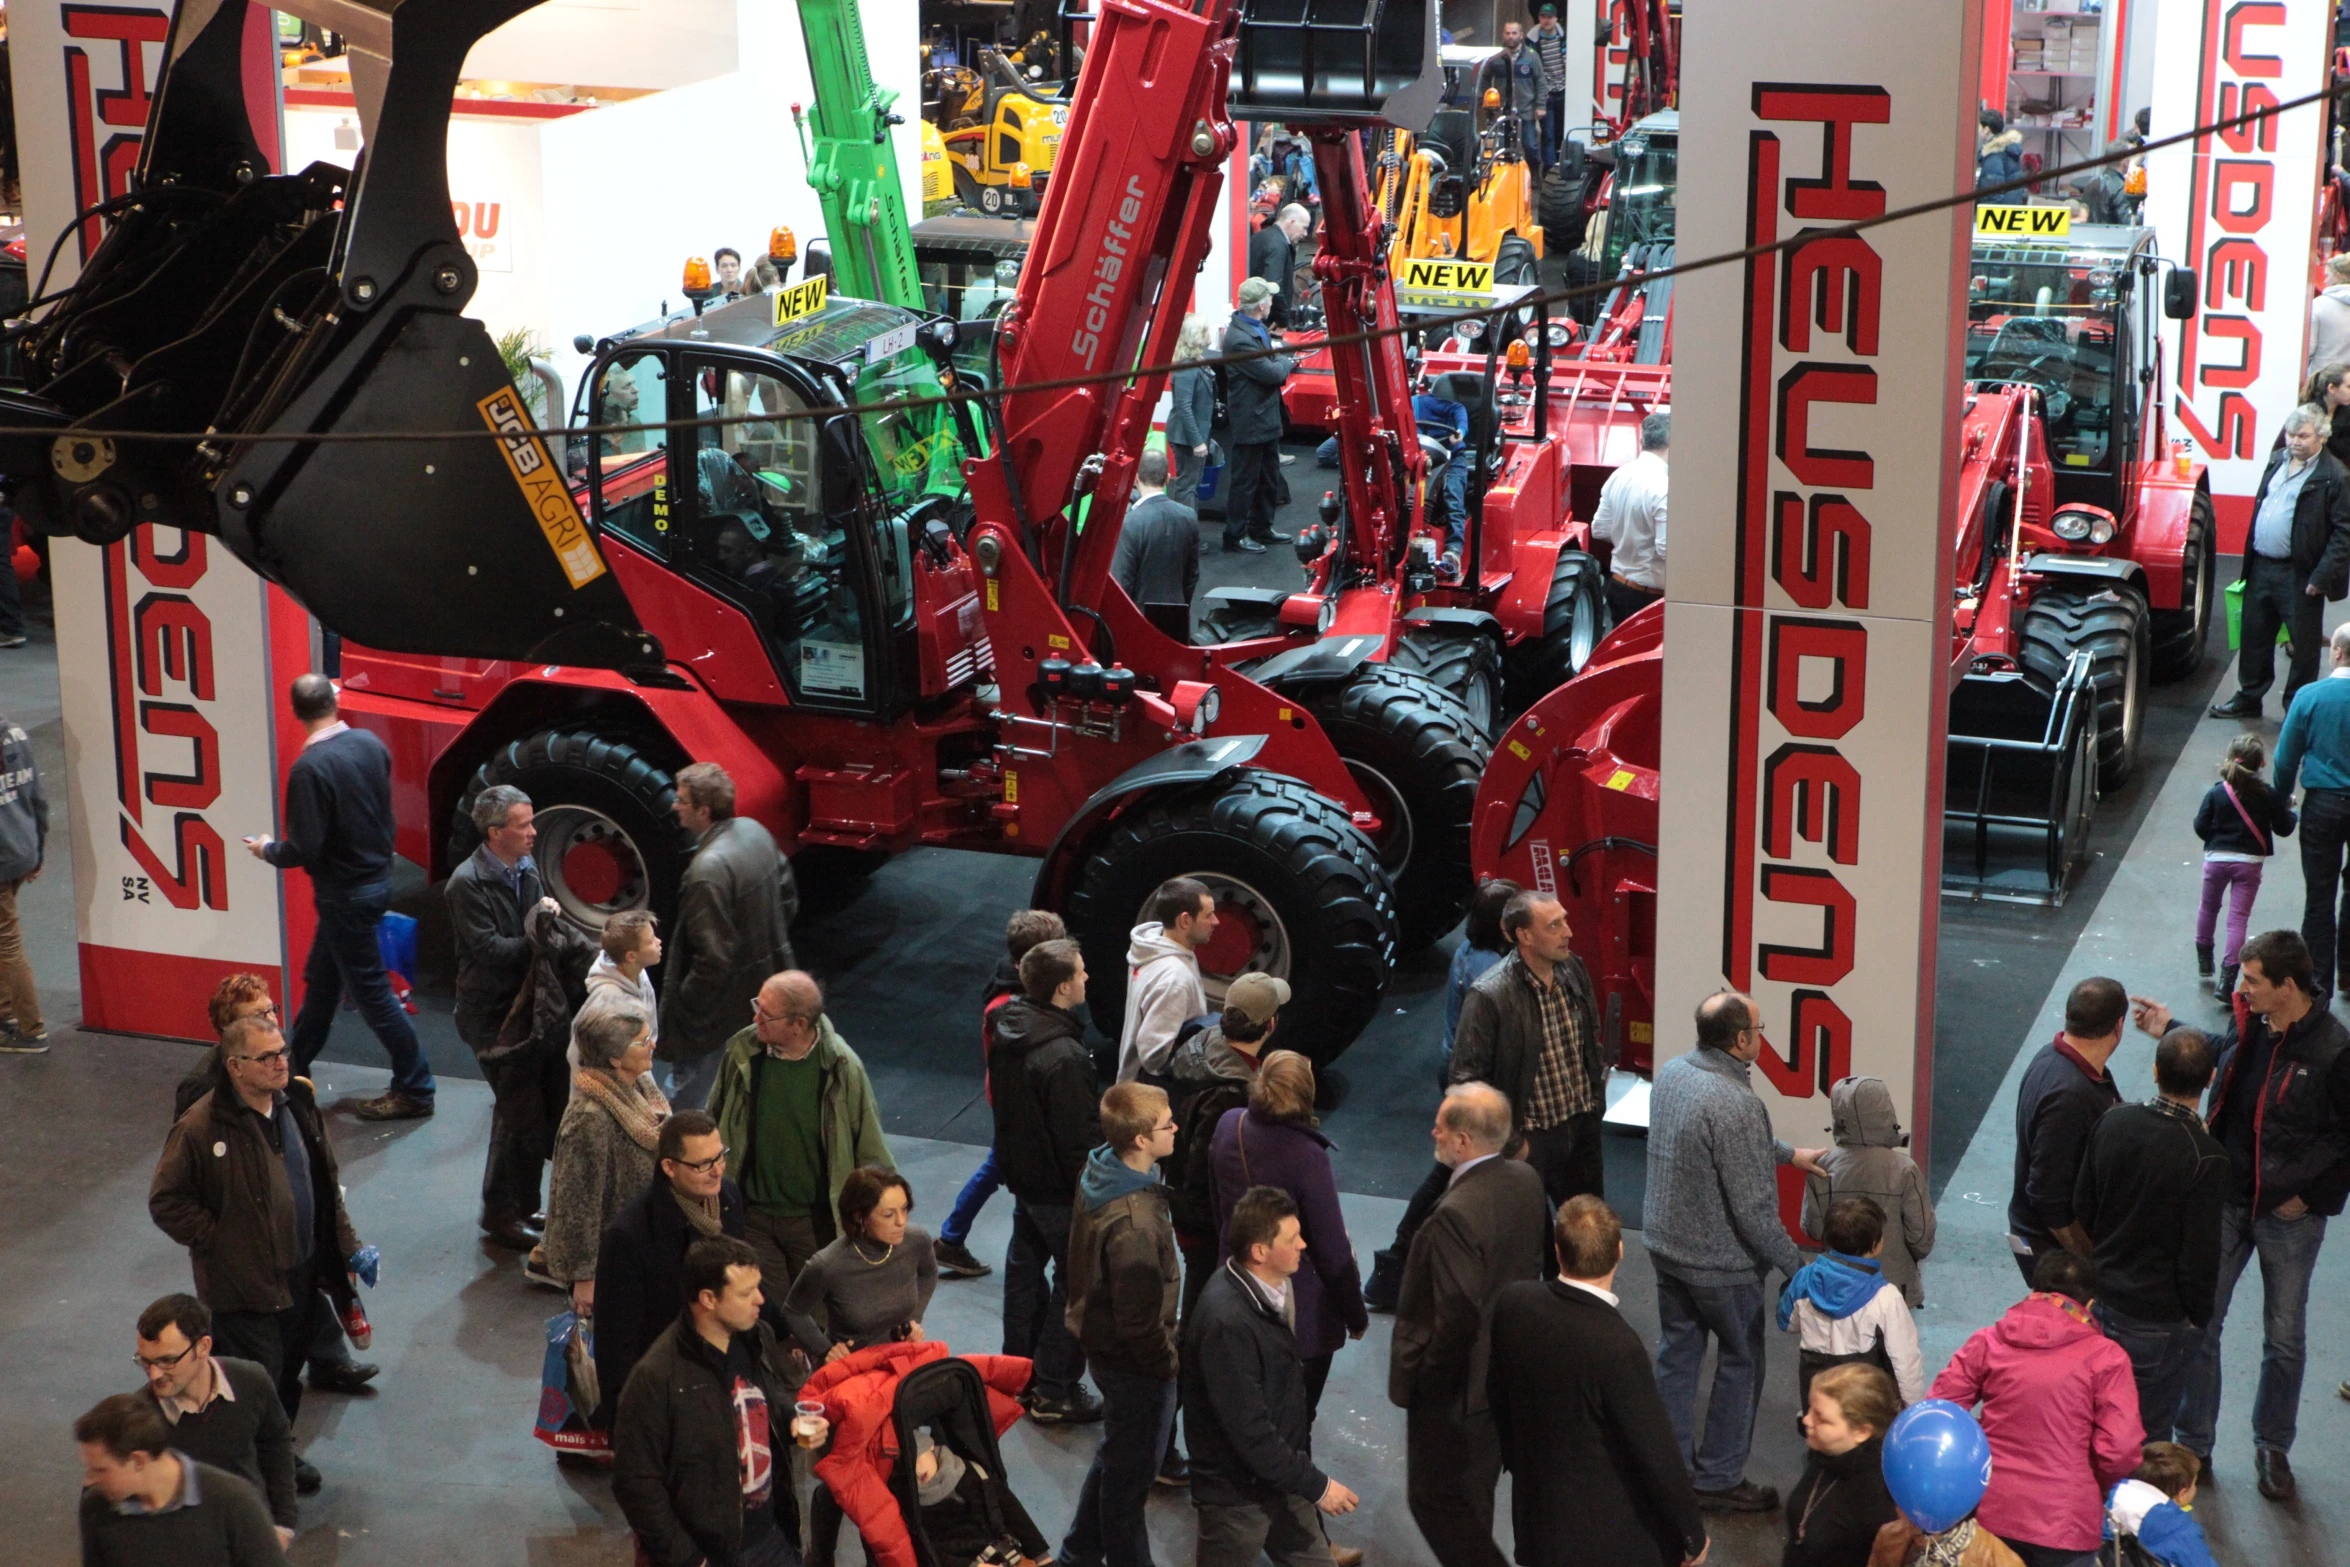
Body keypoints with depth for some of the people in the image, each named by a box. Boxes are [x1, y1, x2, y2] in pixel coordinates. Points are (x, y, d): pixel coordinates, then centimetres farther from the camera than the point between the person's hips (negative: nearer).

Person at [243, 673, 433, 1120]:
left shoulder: (309, 769, -25)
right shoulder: (370, 744, -3)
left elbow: (303, 849, -22)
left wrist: (268, 849, -3)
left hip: (345, 894, -8)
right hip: (377, 877, 8)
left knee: (371, 990, 2)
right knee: (320, 979, 21)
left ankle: (414, 1090, 9)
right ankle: (293, 1069, 35)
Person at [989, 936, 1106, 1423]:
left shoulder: (1007, 1029, -2)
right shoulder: (1064, 1057, -31)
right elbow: (1077, 1137, -25)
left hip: (1022, 1176, 9)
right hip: (1060, 1189, -9)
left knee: (1024, 1269, 22)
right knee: (1076, 1283, 4)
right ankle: (1055, 1392, 10)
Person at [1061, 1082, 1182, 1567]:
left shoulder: (1100, 1173, -6)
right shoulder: (1133, 1223, -36)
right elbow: (1139, 1319, -28)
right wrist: (1166, 1362, -10)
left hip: (1102, 1343, 10)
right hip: (1133, 1363, -10)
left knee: (1115, 1459, 28)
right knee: (1131, 1473, 12)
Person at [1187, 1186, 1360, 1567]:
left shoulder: (1271, 1289, -1)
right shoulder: (1228, 1324, -30)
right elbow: (1249, 1431, -28)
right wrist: (1316, 1485, -21)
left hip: (1280, 1479, 9)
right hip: (1237, 1495, -9)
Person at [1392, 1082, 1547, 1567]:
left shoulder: (1455, 1216, -31)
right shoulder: (1526, 1182, -5)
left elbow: (1457, 1316, -29)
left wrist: (1424, 1376, -14)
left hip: (1454, 1386, -9)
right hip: (1505, 1376, 9)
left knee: (1435, 1500, 7)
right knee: (1472, 1496, 25)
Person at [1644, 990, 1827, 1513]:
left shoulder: (1671, 1074, -3)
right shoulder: (1736, 1105, -29)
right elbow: (1753, 1209, -25)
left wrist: (1786, 1153, 17)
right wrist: (1796, 1265, -14)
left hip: (1666, 1243, 8)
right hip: (1722, 1262, -8)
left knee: (1676, 1352, 18)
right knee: (1740, 1362, 11)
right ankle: (1719, 1479, 21)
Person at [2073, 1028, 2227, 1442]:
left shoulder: (2113, 1122, -7)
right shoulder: (2207, 1159, -24)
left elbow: (2082, 1208, 5)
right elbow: (2200, 1256, -19)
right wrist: (2198, 1316, -2)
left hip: (2101, 1299, 5)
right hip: (2159, 1322, -5)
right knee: (2149, 1434, 9)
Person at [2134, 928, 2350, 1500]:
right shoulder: (2248, 1026, -4)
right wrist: (2170, 1030, 19)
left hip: (2289, 1215, -4)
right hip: (2227, 1200, 5)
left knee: (2284, 1338, 12)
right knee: (2199, 1323, 8)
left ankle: (2272, 1447, 31)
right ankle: (2193, 1444, 22)